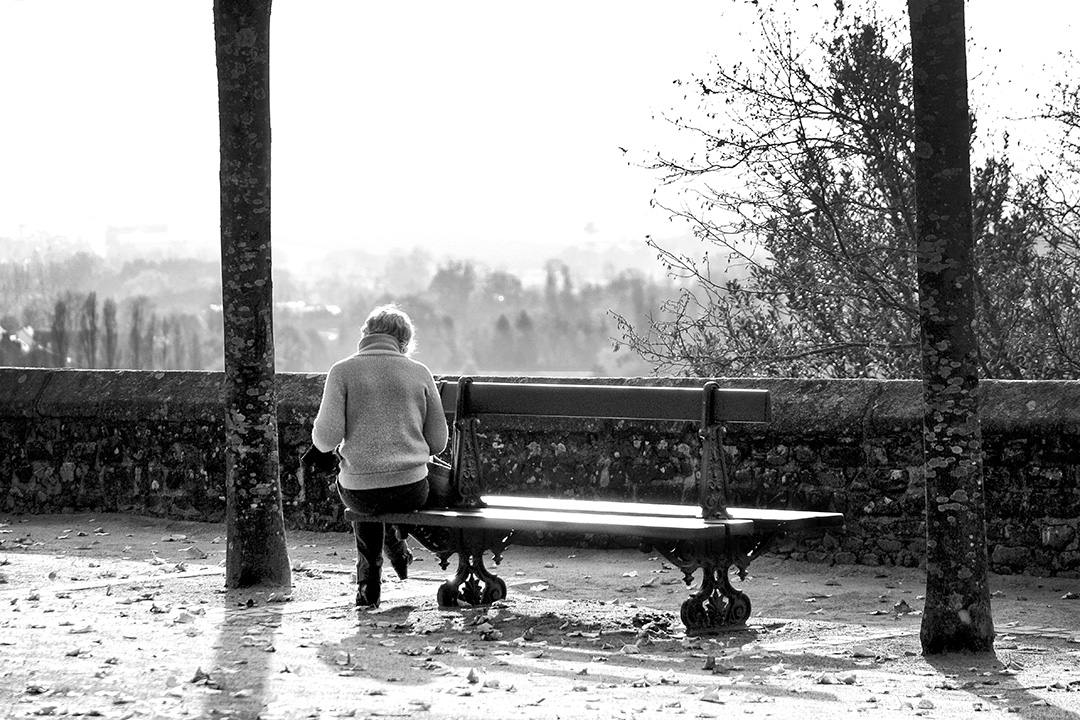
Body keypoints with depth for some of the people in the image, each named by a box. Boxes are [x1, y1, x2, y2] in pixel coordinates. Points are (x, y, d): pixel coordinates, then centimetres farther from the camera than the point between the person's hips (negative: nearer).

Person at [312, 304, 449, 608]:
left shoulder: (342, 371, -4)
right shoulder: (419, 372, 1)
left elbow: (327, 438, -12)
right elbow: (438, 442, 3)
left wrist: (320, 436, 11)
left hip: (358, 491, -1)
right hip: (411, 490, 1)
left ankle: (368, 581, 41)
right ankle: (395, 548, 51)